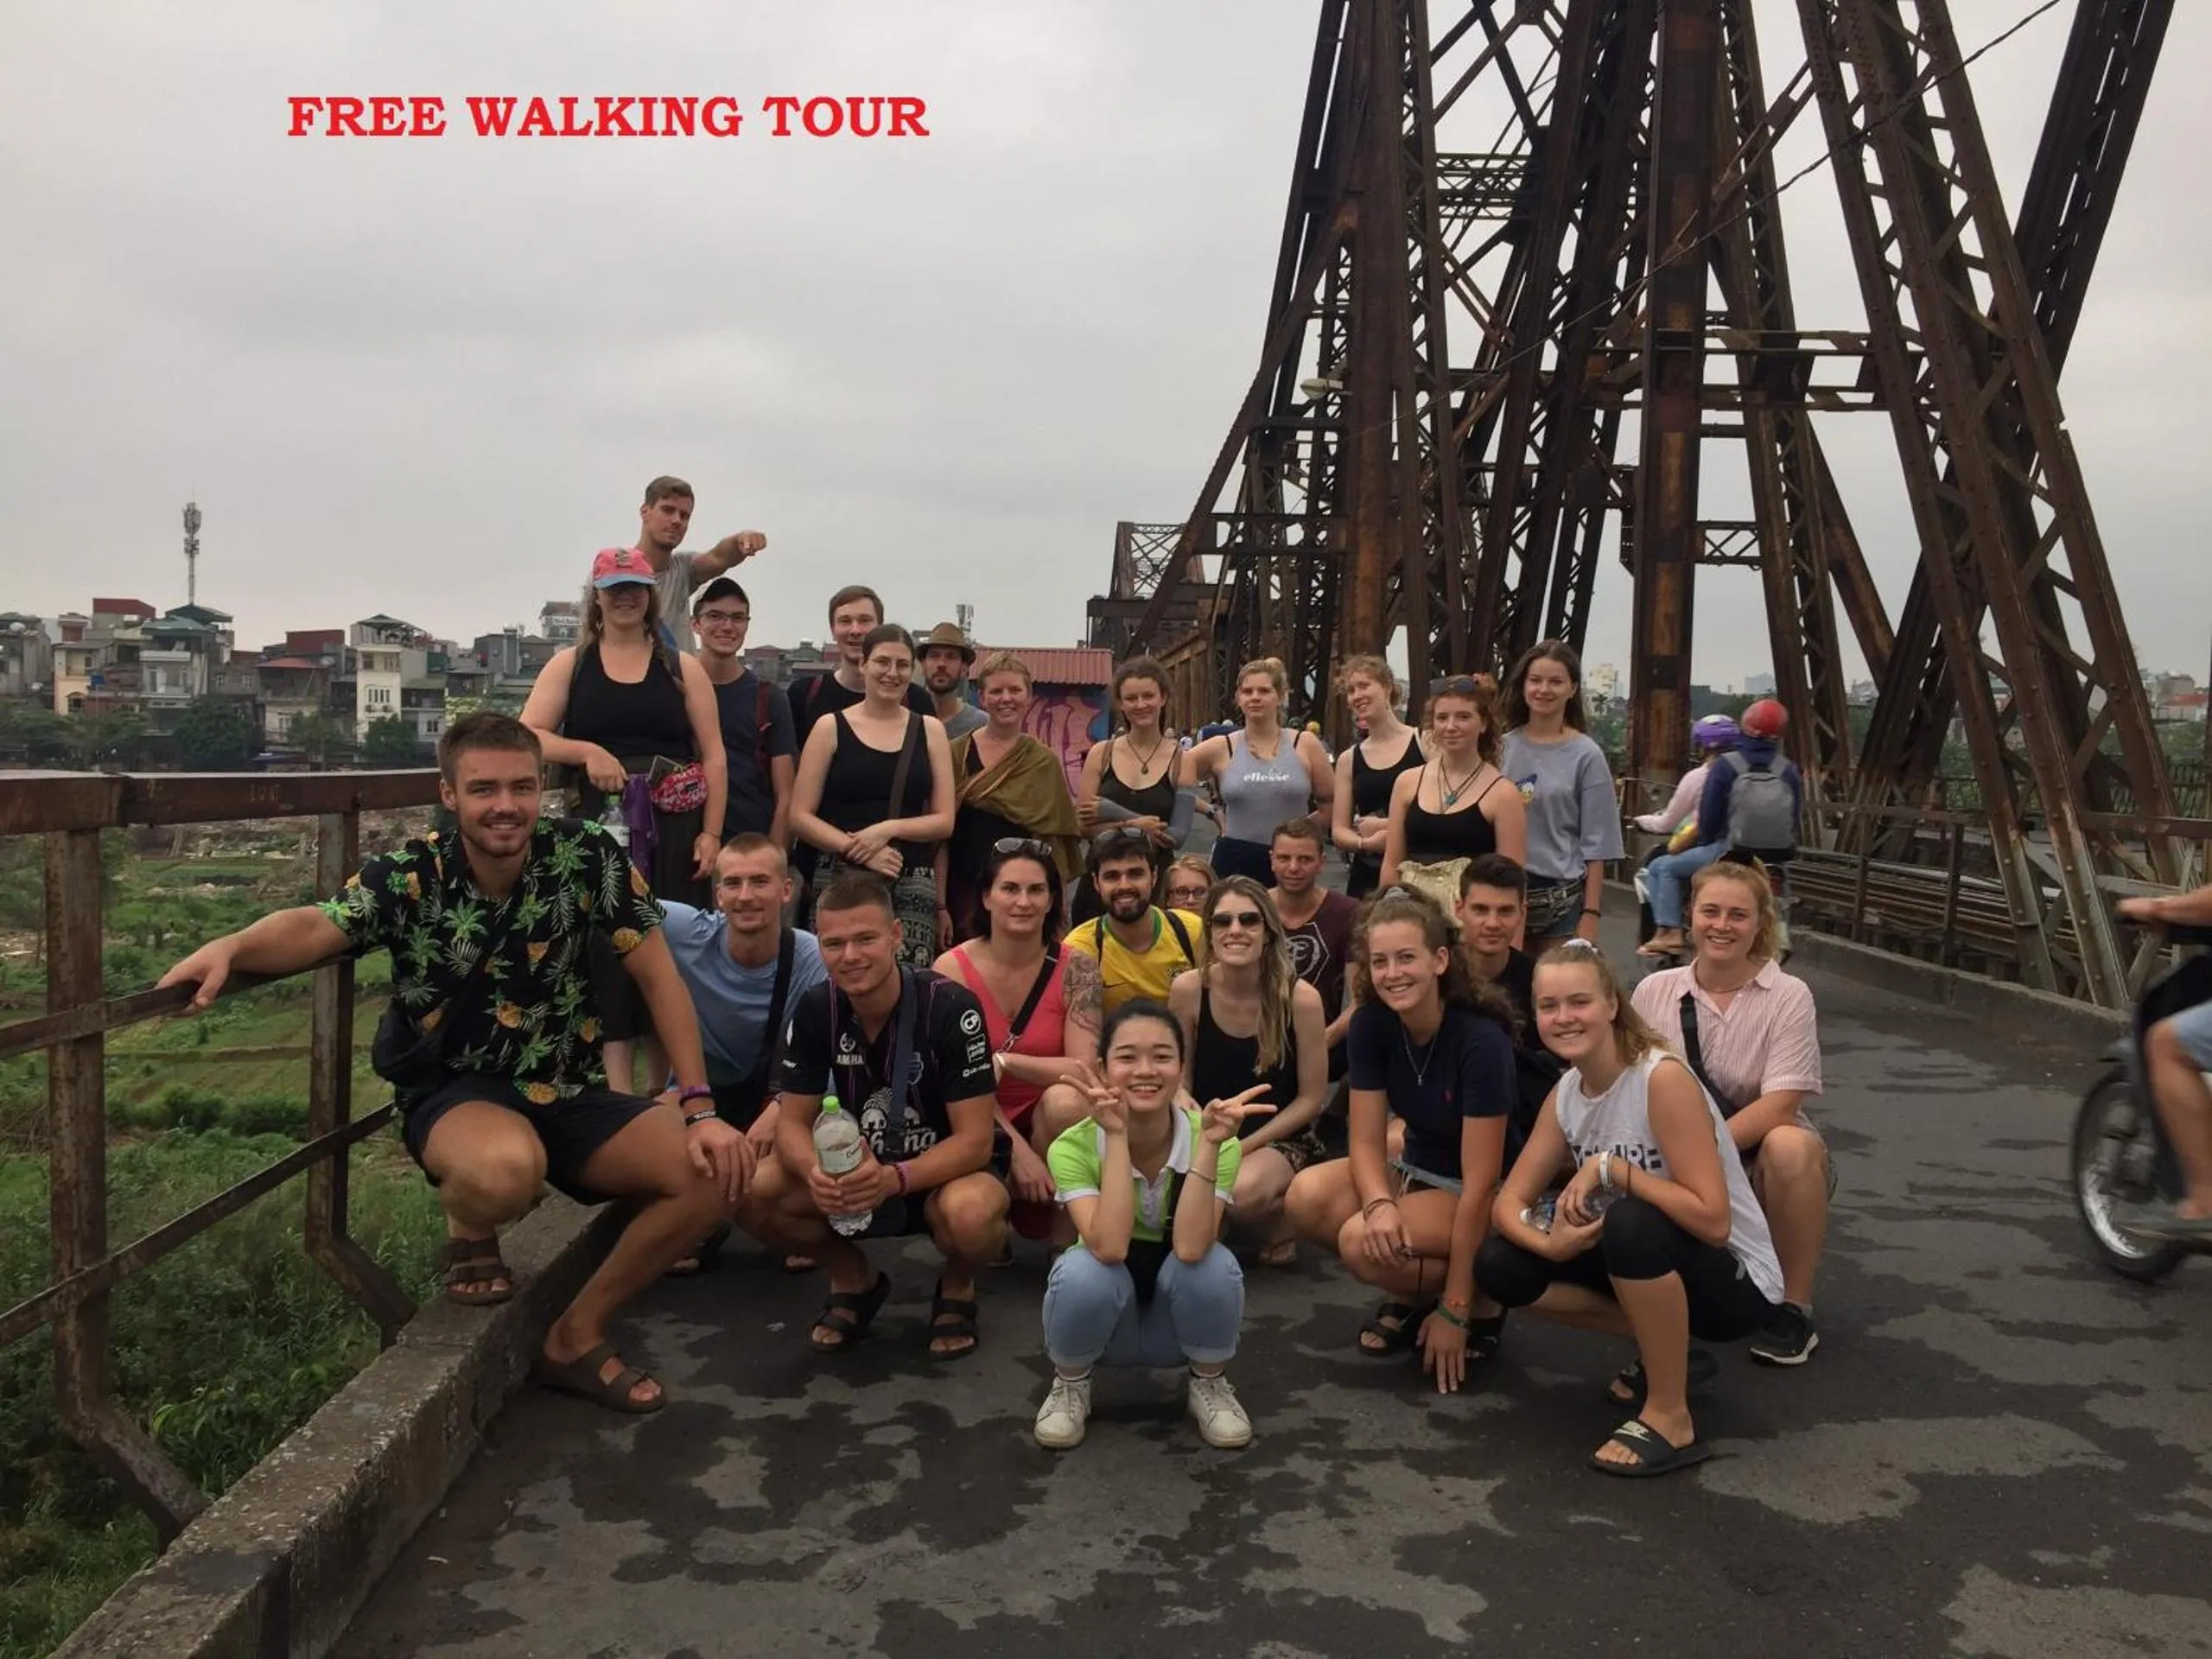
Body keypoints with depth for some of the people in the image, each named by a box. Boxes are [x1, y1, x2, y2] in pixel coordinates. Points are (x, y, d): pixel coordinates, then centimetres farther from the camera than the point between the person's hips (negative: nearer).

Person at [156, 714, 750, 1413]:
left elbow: (659, 979, -9)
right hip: (454, 1097, -3)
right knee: (504, 1170, -39)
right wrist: (230, 947, -52)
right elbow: (317, 926, -29)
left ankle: (577, 1335, 3)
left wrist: (699, 1108, -15)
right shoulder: (410, 876, -12)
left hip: (568, 1094, 3)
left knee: (718, 1172, -17)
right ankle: (469, 1232, 2)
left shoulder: (585, 856, -10)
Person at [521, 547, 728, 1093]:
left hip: (672, 831, 0)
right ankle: (620, 1089, 0)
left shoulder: (682, 668, 10)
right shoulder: (569, 665, 11)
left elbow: (713, 757, 6)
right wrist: (587, 752, -15)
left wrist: (711, 832, -3)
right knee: (606, 952, -4)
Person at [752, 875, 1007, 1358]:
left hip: (944, 1174, -4)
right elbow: (793, 1121, -7)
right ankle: (855, 1280, 7)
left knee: (970, 1213, -39)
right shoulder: (815, 1010, -9)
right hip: (859, 1173, 4)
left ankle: (957, 1287, -1)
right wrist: (816, 1171, -31)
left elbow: (974, 1140, -23)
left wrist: (894, 1178, -40)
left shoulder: (951, 1007, -23)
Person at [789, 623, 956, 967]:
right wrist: (856, 849, -12)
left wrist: (888, 829, -8)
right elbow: (800, 817, 1)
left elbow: (944, 821, 8)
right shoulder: (831, 728, 7)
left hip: (913, 886, 1)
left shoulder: (930, 730, 12)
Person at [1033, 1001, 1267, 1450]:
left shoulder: (1215, 1143, -19)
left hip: (1181, 1322, 1)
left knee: (1215, 1262, -32)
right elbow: (1109, 1248, -36)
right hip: (1106, 1323, 0)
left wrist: (1207, 1143, -40)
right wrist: (1117, 1137, -38)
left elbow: (1190, 1248, -34)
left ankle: (1208, 1384, -1)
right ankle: (1070, 1385, -1)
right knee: (1083, 1269, -34)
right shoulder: (1074, 1146, -21)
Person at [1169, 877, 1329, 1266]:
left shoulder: (1300, 998, -16)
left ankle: (1280, 1223, 2)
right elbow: (1180, 1080, 2)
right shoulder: (1188, 990, -11)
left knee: (1243, 1192, -36)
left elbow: (1311, 1098, -8)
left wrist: (1245, 1146, -15)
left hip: (1280, 1138, -2)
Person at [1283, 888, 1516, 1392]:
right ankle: (1415, 1295, 2)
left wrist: (1454, 1308, -24)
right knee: (1307, 1198, -21)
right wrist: (1379, 1203, -33)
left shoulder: (1481, 1041, -27)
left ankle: (1480, 1307, -2)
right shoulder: (1371, 1024, -12)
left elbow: (1479, 1182, -26)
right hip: (1416, 1171, 6)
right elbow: (1366, 1141, -9)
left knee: (1360, 1242, -29)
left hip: (1486, 1198, -6)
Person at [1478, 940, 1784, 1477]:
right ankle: (1664, 1349, 7)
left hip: (1734, 1283, -7)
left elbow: (1712, 1220, -29)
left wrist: (1610, 1167, -27)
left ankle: (1670, 1419, -18)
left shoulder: (1663, 1079, -24)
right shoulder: (1566, 1094, -2)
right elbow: (1510, 1202, -3)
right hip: (1649, 1260, 7)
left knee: (1631, 1222, -37)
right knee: (1499, 1266, -8)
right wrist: (1548, 1242, -24)